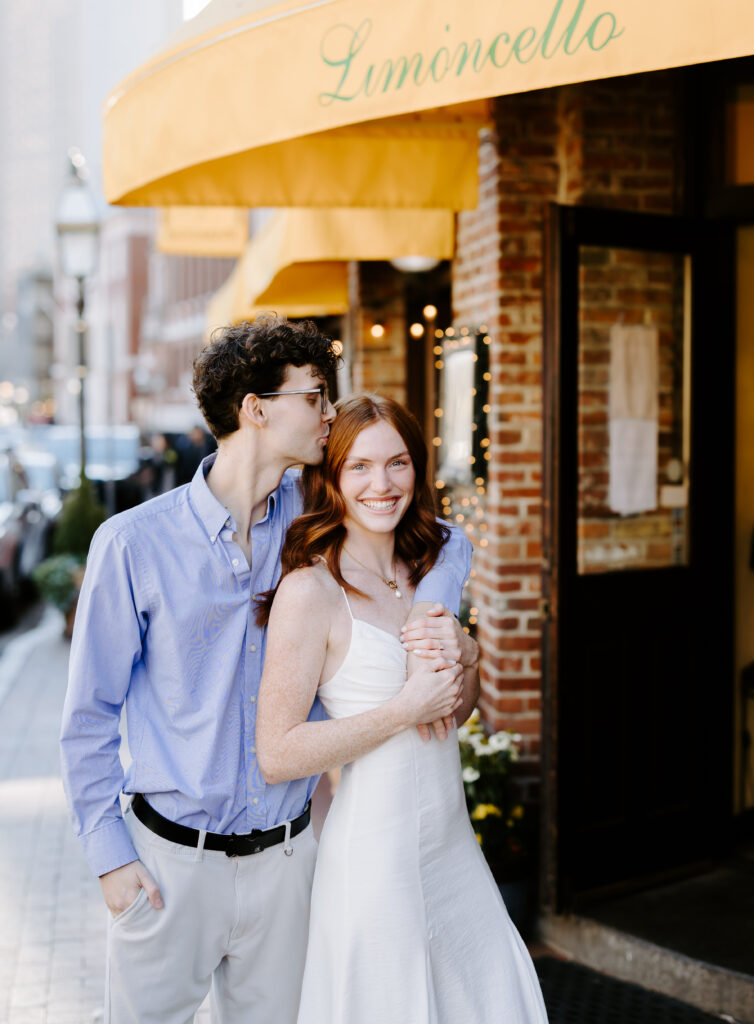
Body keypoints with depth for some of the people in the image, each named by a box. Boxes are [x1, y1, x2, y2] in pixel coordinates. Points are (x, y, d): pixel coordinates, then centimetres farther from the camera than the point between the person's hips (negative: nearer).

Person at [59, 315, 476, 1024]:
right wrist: (109, 854, -7)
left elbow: (442, 541, 15)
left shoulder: (310, 517, 0)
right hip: (171, 859, -3)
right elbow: (89, 716, -3)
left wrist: (434, 610, -7)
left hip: (284, 854, 3)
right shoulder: (133, 544, -10)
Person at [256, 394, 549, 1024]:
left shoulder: (426, 570, 9)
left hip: (452, 841, 7)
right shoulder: (311, 589, -14)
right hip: (377, 849, -7)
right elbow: (277, 754, -18)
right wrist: (405, 709, -19)